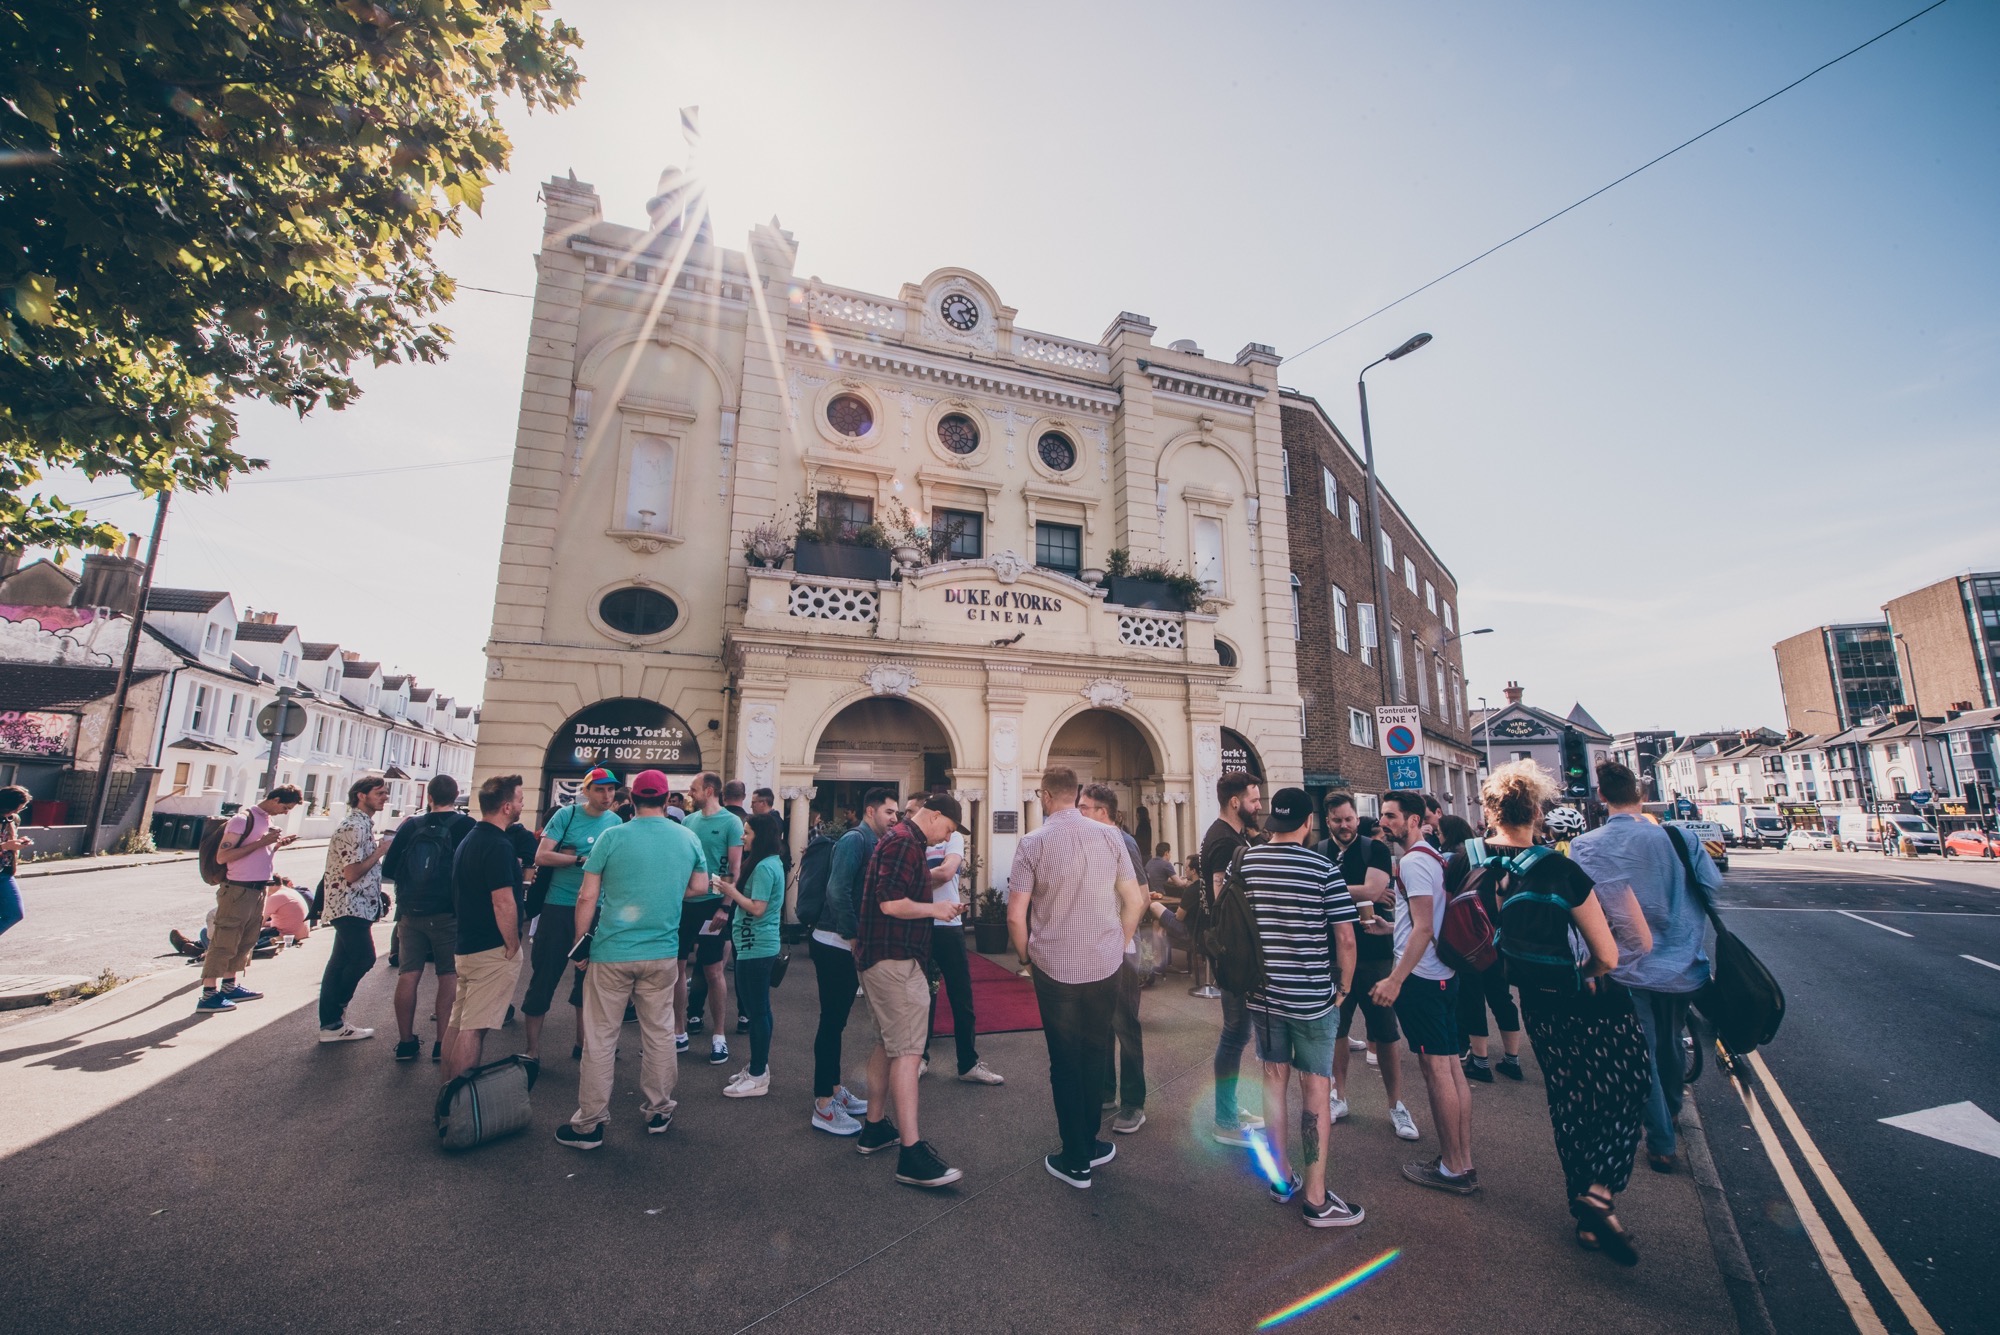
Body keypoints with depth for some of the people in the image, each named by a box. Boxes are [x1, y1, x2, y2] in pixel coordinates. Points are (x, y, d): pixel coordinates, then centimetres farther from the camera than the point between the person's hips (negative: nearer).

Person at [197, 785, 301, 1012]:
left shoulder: (268, 821, 13)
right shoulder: (243, 819, -14)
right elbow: (222, 856, -20)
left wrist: (278, 844, 5)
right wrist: (261, 842, -23)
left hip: (258, 890, 9)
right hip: (237, 891, -9)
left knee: (246, 942, 15)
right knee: (223, 943, -3)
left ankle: (229, 986, 25)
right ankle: (208, 994, 3)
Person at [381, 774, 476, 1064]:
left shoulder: (410, 826, 2)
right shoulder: (466, 826, -9)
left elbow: (389, 869, 6)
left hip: (410, 912, 3)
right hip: (448, 912, -3)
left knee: (408, 975, 11)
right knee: (449, 976, 3)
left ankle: (405, 1042, 15)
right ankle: (443, 1043, 3)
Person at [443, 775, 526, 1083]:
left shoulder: (469, 840, 12)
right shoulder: (498, 845, -20)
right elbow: (503, 902, -24)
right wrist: (512, 945, -14)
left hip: (465, 946, 10)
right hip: (492, 950, -10)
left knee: (457, 1021, 17)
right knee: (473, 1028, -4)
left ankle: (449, 1088, 27)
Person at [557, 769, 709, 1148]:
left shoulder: (611, 836, -9)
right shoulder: (689, 838, -1)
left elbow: (587, 897, -7)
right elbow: (700, 887, 10)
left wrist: (579, 941, 5)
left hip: (612, 952, -2)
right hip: (663, 954, 2)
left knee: (600, 1038, 9)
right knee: (659, 1034, 15)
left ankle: (589, 1124, 18)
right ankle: (658, 1112, 27)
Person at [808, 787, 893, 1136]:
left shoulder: (873, 844, 11)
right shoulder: (855, 840, -16)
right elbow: (837, 891, -25)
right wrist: (853, 936, -20)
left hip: (851, 946, 9)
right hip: (836, 944, -9)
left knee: (837, 1020, 17)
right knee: (831, 1022, -1)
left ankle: (834, 1090, 30)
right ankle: (823, 1106, 10)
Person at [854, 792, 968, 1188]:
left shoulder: (899, 839, 15)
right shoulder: (904, 843, -18)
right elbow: (891, 903, -26)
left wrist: (934, 907, 15)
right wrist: (934, 909, -13)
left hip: (881, 957, 11)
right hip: (896, 960, -11)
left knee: (887, 1043, 19)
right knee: (907, 1050, -9)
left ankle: (875, 1127, 30)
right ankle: (912, 1152, -6)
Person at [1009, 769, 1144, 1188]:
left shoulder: (1032, 842, -10)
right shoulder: (1110, 836, -4)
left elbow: (1016, 916, -11)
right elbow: (1135, 900, 0)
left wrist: (1028, 957, 6)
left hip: (1054, 968, -2)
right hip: (1105, 965, 2)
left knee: (1065, 1063, 11)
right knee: (1096, 1056, 19)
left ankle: (1076, 1161, 22)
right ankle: (1090, 1144, 32)